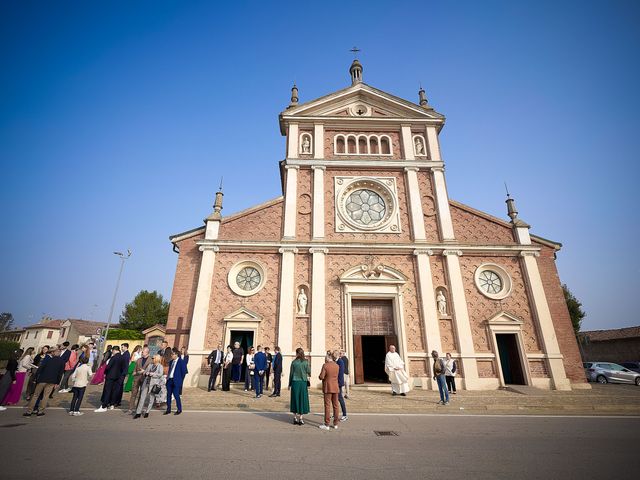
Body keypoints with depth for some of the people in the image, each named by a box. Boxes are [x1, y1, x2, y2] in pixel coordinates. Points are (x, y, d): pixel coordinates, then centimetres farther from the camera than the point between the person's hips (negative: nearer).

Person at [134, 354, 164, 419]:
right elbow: (145, 371, 16)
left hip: (154, 383, -4)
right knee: (142, 397, 1)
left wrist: (152, 374, -14)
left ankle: (147, 412, 19)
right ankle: (138, 412, 8)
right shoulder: (150, 364, 13)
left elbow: (160, 374, -13)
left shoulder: (160, 366, -2)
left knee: (151, 398, 4)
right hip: (146, 382, 4)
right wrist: (145, 373, -5)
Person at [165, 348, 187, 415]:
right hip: (169, 380, 7)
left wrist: (180, 380, -5)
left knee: (176, 395, -4)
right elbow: (170, 370, 19)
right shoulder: (171, 361, 11)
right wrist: (168, 376, 7)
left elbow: (184, 372, -8)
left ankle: (179, 409, 12)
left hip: (176, 381, -7)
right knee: (168, 395, 10)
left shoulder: (181, 362, -10)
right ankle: (168, 409, 24)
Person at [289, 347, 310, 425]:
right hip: (303, 382, 0)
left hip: (295, 382, 0)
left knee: (295, 399, 11)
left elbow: (291, 374, 0)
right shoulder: (305, 362, -7)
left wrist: (289, 384, 10)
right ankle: (300, 419, 11)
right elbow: (309, 372, 0)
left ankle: (295, 418, 14)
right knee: (302, 399, 9)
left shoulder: (294, 362, -5)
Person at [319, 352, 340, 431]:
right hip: (335, 388, 5)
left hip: (328, 388, -5)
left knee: (327, 406, 1)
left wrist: (320, 376, 5)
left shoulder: (325, 366, -13)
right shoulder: (337, 366, 3)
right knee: (335, 406, 11)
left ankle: (326, 425, 5)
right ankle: (335, 424, 17)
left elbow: (321, 377, -16)